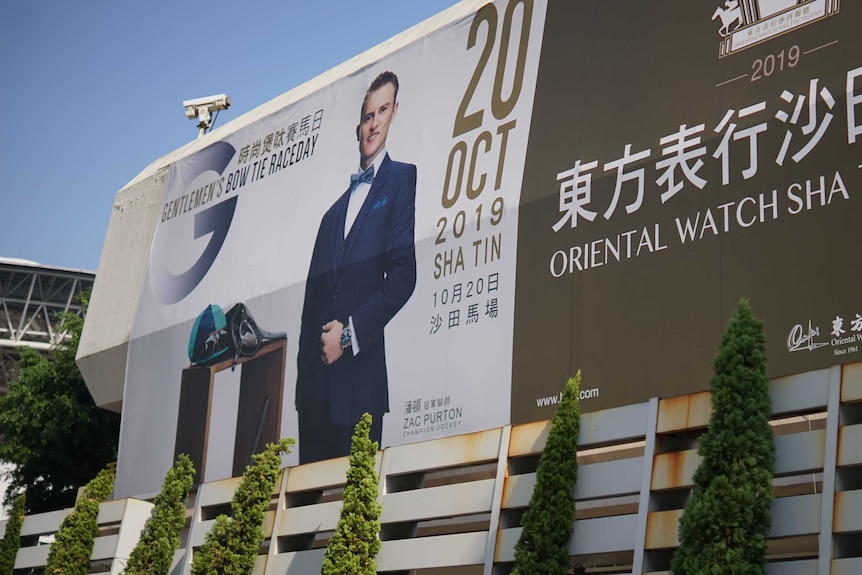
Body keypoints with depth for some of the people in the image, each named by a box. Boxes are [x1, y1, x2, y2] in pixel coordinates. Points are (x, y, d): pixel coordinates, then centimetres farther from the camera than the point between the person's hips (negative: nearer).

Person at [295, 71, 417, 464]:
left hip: (360, 373, -6)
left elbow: (404, 274, -9)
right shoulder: (336, 206, 21)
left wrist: (351, 332, -12)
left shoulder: (402, 179, 2)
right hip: (315, 376, 6)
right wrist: (305, 364, 6)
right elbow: (315, 290, 17)